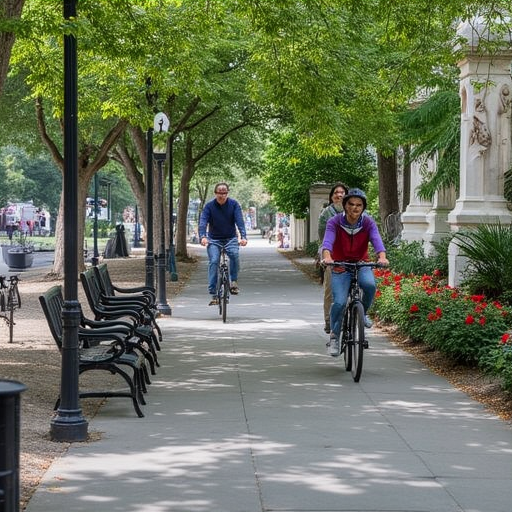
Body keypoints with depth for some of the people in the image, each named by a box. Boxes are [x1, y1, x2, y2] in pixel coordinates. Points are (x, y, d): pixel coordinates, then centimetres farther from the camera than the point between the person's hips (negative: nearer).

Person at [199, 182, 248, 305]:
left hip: (230, 238, 0)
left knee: (234, 254, -30)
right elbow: (203, 221, -17)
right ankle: (213, 294, -15)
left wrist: (243, 236, -32)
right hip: (213, 240, 0)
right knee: (213, 261, -17)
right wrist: (203, 236, -36)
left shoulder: (234, 204, -6)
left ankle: (234, 281, -14)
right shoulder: (209, 206, -7)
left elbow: (239, 221, -16)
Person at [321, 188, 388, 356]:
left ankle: (363, 312, -1)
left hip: (362, 266, 1)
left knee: (370, 285, -32)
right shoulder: (334, 222, -13)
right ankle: (334, 336, 4)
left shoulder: (368, 222, -9)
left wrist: (382, 257, -46)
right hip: (340, 268, -1)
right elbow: (328, 241, -29)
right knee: (339, 303, -20)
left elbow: (376, 239, -25)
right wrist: (327, 257, -51)